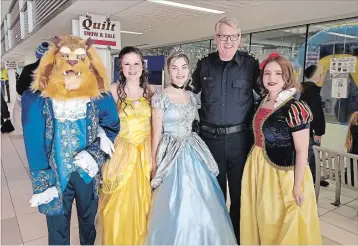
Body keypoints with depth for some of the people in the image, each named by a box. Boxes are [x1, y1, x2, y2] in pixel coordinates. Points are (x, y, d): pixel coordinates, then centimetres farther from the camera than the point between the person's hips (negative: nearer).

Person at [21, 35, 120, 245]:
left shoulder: (100, 96, -11)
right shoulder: (36, 99, -14)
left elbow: (112, 127, 1)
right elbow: (35, 145, -9)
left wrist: (94, 153, -14)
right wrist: (42, 184, -9)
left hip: (87, 174, 2)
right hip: (55, 176, -1)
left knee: (88, 221, 26)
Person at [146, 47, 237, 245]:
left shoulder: (191, 97, 8)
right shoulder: (160, 97, -9)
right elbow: (156, 134, -7)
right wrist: (153, 164, -5)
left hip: (194, 153, 6)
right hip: (172, 155, -5)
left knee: (199, 206, 12)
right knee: (176, 208, 2)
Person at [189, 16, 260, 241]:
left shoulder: (251, 64, -2)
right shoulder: (204, 64, 3)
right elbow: (190, 92, 14)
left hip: (239, 138, -1)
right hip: (210, 137, 2)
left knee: (240, 191, 13)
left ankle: (237, 236, 35)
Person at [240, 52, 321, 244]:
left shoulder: (295, 108, -19)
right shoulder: (263, 102, 3)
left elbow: (302, 151, -17)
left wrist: (297, 186, -15)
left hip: (282, 172, -7)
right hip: (259, 168, 7)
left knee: (279, 222, 13)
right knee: (261, 218, 23)